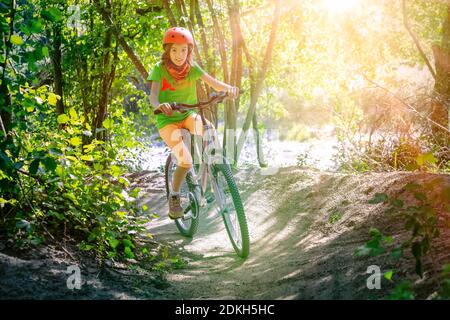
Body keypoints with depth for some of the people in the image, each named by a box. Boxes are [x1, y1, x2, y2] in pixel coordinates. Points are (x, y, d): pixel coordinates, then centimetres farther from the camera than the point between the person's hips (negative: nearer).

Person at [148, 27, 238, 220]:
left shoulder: (192, 68, -4)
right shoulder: (160, 69, -13)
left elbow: (214, 84, -17)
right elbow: (153, 97, -27)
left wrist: (229, 88, -39)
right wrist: (160, 105, -50)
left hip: (188, 115, 4)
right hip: (167, 120, -4)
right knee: (185, 161, -24)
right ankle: (174, 197, 4)